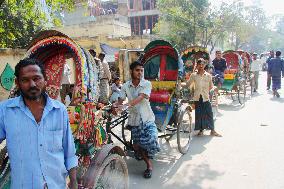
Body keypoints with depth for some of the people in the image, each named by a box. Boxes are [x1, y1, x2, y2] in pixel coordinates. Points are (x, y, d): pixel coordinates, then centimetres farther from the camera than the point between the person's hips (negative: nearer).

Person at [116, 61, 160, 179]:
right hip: (134, 120, 2)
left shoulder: (147, 84, -8)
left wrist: (128, 104, -41)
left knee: (151, 142, -19)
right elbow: (120, 100, -4)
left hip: (147, 119, -2)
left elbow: (140, 97, -24)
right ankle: (149, 165, 25)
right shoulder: (125, 86, 0)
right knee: (137, 146, 0)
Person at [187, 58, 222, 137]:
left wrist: (205, 91, 3)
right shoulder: (193, 75, 1)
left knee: (209, 113, 2)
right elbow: (188, 85, 8)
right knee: (199, 114, 4)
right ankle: (201, 130, 17)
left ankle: (212, 130, 12)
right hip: (197, 98, 0)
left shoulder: (208, 75, 3)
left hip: (206, 98, 0)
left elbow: (211, 86, 11)